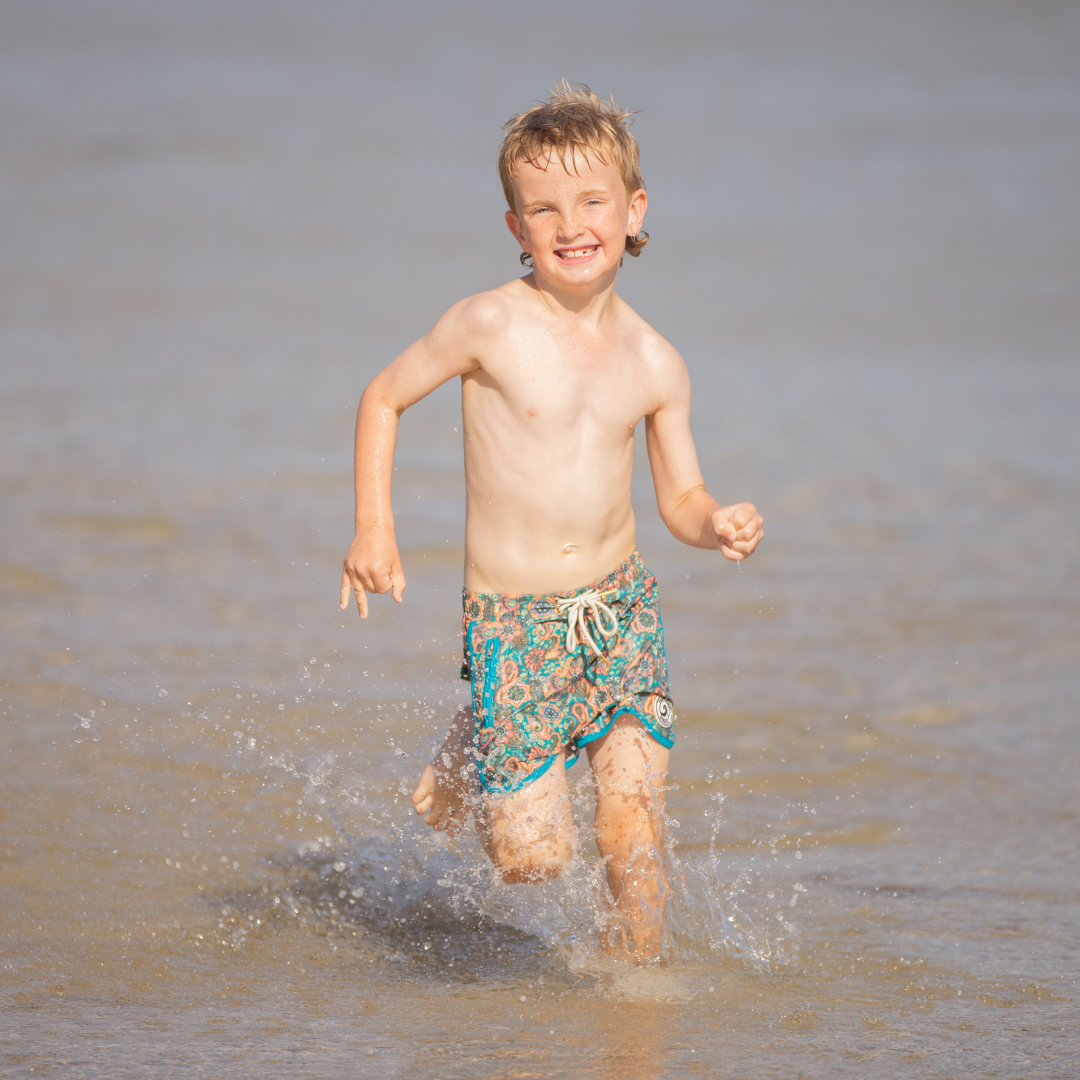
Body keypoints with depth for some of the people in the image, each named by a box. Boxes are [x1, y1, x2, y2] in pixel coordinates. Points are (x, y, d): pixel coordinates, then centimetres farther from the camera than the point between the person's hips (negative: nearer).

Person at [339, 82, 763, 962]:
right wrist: (374, 527, -7)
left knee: (635, 835, -6)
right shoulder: (491, 326, -11)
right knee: (534, 857, -2)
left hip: (622, 610, 3)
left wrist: (720, 525, -13)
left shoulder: (655, 363, 1)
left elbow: (682, 499, 10)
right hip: (514, 624, -3)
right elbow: (384, 398, 2)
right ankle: (464, 763, 29)